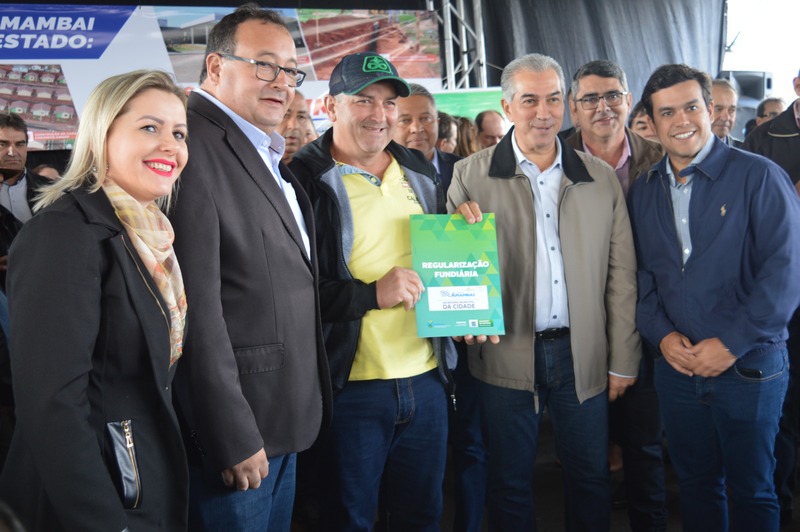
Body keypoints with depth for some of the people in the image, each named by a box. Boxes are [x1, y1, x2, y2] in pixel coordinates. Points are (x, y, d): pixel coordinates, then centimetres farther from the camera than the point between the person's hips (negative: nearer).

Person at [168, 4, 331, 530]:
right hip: (237, 434, -9)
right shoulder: (193, 147, -17)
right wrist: (231, 438, -20)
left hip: (286, 427, 9)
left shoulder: (268, 158, 14)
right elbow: (196, 305, -22)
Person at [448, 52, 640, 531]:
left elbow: (622, 274, 4)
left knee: (592, 478, 15)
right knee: (510, 483, 13)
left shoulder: (602, 178, 4)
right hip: (508, 355, -1)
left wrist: (623, 361, 3)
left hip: (583, 356, 2)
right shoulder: (471, 175, -1)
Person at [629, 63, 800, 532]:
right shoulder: (643, 191, 7)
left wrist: (731, 343, -16)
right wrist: (662, 333, -8)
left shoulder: (759, 177, -8)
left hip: (749, 366, -4)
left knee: (751, 492, 10)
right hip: (677, 367, 4)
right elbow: (640, 274, 8)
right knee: (696, 483, 17)